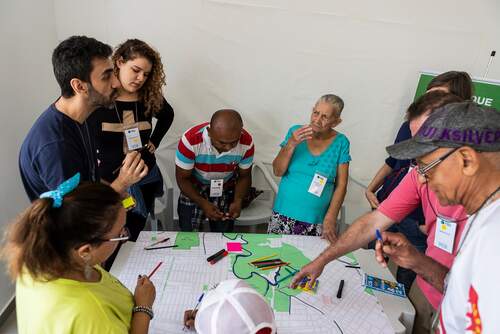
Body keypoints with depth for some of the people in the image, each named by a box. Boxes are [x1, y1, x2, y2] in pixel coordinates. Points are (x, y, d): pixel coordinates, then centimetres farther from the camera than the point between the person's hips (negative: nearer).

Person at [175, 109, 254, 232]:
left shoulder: (246, 142, -23)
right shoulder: (190, 140, -30)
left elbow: (244, 176, -6)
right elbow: (182, 178, -17)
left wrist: (238, 201, -23)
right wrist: (203, 204, -29)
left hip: (225, 191, 2)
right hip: (193, 190, -1)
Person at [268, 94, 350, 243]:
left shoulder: (340, 142, -5)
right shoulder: (295, 131, -3)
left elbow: (341, 185, -4)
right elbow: (277, 171, -5)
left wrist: (330, 219, -13)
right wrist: (291, 144, -18)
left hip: (317, 220, -1)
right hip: (284, 215, 1)